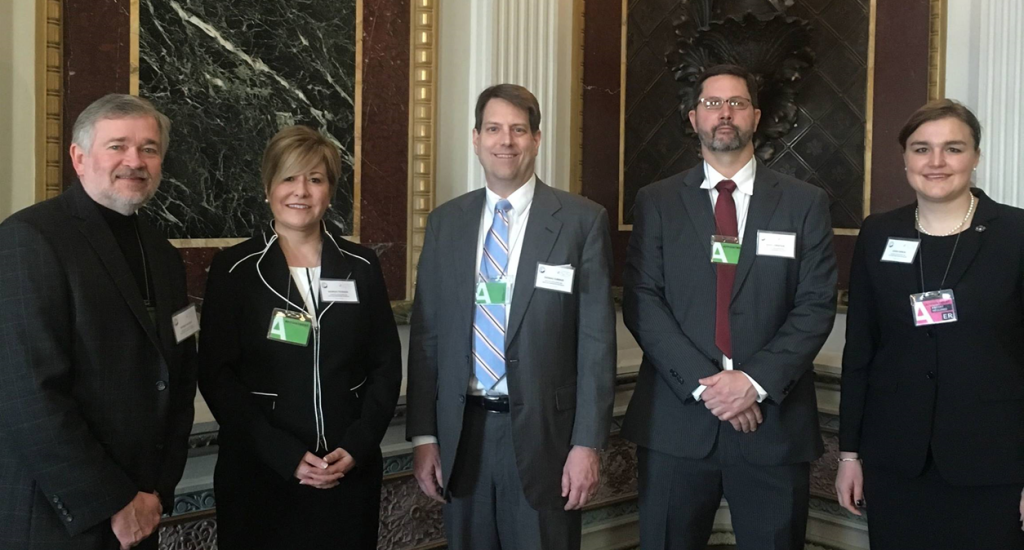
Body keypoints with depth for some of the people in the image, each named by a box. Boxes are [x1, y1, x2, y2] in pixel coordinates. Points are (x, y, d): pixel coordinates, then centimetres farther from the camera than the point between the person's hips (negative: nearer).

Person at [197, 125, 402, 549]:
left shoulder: (361, 266, 4)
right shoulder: (235, 269, -2)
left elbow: (386, 364, 4)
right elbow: (217, 376, -6)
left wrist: (356, 447, -9)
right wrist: (286, 456, -14)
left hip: (350, 471, 2)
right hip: (259, 473, -2)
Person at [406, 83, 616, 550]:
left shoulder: (582, 220, -4)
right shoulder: (445, 222, 7)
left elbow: (597, 338, -6)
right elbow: (426, 334, 7)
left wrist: (587, 443, -9)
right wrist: (423, 435, 4)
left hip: (543, 433, -3)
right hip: (461, 432, 3)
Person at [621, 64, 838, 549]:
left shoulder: (805, 204, 7)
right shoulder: (657, 202, 6)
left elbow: (816, 306, 0)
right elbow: (641, 302, -2)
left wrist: (756, 380, -13)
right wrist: (704, 382, -13)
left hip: (774, 421, 0)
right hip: (676, 419, 0)